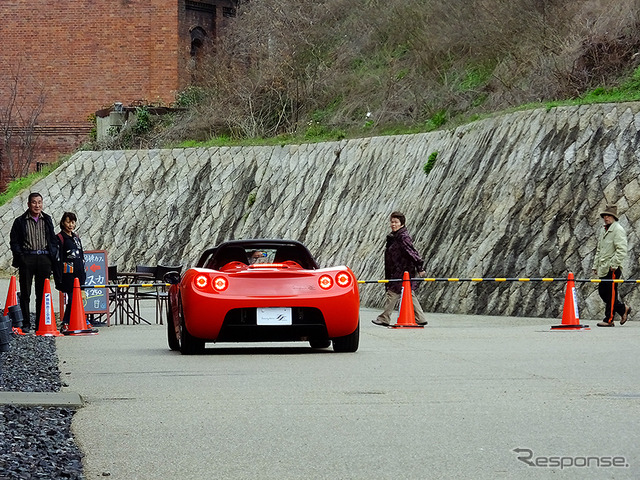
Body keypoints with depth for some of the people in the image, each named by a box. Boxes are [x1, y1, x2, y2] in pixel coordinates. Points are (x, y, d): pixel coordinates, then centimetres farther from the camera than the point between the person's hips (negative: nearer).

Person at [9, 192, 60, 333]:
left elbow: (53, 241, 16)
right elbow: (14, 242, 3)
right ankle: (26, 324, 5)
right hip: (27, 258, -2)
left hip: (44, 258, 2)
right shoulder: (20, 221, 3)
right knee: (25, 293, 0)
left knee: (42, 294, 4)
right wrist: (20, 257, -9)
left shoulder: (47, 220, 12)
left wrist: (53, 257, 5)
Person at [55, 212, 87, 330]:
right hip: (68, 274, -7)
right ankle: (66, 324, -6)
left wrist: (83, 274, 19)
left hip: (79, 274, 7)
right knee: (71, 298, -11)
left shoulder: (76, 237, 18)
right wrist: (59, 279, -13)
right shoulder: (60, 238, -3)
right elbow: (58, 259, -7)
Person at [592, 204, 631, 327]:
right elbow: (599, 250, 27)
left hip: (613, 269, -9)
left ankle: (609, 320, -2)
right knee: (602, 292, 8)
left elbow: (621, 250, -16)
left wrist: (613, 264, -19)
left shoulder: (618, 230, -8)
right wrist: (595, 266, 21)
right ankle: (623, 309, 21)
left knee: (610, 293, -6)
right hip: (603, 268, 9)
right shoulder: (603, 230, 20)